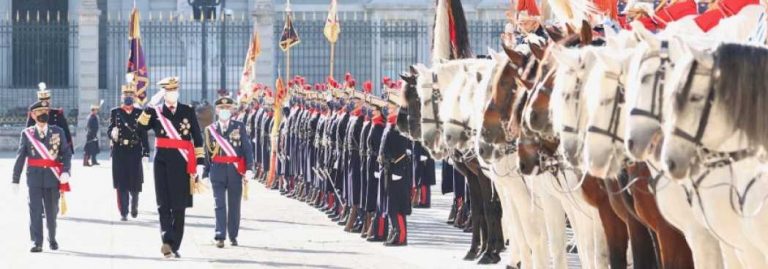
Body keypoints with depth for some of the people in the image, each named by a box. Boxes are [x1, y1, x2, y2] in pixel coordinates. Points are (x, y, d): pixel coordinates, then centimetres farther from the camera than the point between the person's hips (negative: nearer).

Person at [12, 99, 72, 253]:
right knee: (35, 210, -6)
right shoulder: (27, 134, 1)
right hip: (34, 178, -1)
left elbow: (67, 153, 2)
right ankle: (37, 243, -5)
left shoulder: (58, 132, 4)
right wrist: (15, 180, 1)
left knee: (52, 211, 11)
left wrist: (65, 171, -13)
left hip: (53, 178, 1)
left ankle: (52, 239, 29)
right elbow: (20, 158, 3)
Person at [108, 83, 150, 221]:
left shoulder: (140, 113, 7)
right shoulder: (115, 112, 8)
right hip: (119, 152, 0)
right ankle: (123, 213, 3)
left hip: (135, 152, 0)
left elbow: (144, 134, 5)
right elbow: (109, 130, 4)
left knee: (135, 183, 1)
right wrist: (113, 134, -20)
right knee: (121, 184, -2)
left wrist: (145, 152, 0)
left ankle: (134, 206, 29)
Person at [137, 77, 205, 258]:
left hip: (182, 164, 1)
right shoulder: (155, 112, 8)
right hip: (163, 163, -1)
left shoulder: (188, 111, 8)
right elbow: (140, 128, -5)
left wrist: (200, 163, 2)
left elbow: (198, 139, 8)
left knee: (179, 207, 2)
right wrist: (148, 110, -18)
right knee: (164, 205, -8)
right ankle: (167, 242, -17)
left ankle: (174, 246, 6)